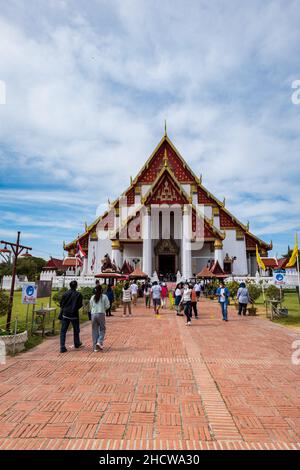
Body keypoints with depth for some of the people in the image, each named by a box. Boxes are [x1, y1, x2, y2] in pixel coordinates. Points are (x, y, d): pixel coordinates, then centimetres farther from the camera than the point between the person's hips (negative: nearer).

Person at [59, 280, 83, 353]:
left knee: (63, 331, 6)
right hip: (74, 315, -1)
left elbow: (61, 304, 3)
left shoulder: (65, 293, -1)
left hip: (65, 314, 1)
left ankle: (62, 347, -1)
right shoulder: (78, 294, -8)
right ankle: (77, 344, 33)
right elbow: (80, 305, -6)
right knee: (76, 330, 17)